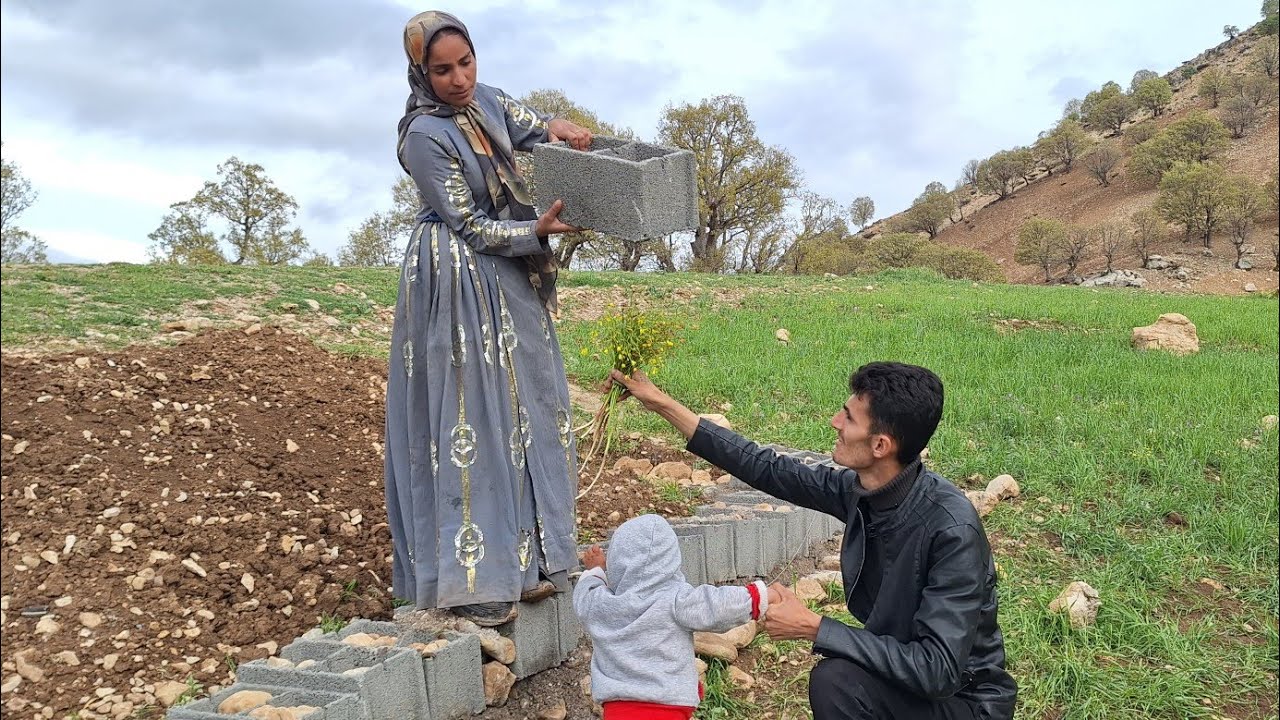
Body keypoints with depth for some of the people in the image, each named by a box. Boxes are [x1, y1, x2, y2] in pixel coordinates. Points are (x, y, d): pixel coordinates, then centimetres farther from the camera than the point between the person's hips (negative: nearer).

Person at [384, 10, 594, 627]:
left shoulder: (487, 100, 6)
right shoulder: (425, 136, -15)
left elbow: (534, 129, 18)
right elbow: (468, 227, -15)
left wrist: (560, 129, -4)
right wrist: (538, 231, -18)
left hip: (509, 283, 8)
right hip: (459, 283, -8)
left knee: (522, 411, 10)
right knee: (469, 419, -6)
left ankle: (524, 560, 20)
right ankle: (471, 579, 2)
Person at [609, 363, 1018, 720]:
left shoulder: (953, 529, -31)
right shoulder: (861, 488, -10)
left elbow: (937, 670, -32)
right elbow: (769, 470, 2)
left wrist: (813, 628, -28)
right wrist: (663, 405, 3)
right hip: (902, 670, 7)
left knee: (835, 680, -29)